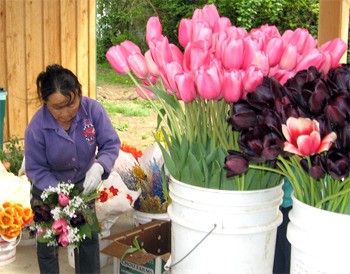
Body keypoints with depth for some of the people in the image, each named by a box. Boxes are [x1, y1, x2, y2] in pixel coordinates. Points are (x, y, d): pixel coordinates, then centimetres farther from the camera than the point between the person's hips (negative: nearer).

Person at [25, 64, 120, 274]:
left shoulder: (93, 109, -26)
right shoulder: (36, 127, -29)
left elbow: (111, 144, -20)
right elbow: (36, 169, -20)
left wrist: (99, 166, -40)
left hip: (82, 184, 2)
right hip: (48, 188, -1)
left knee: (89, 237, 10)